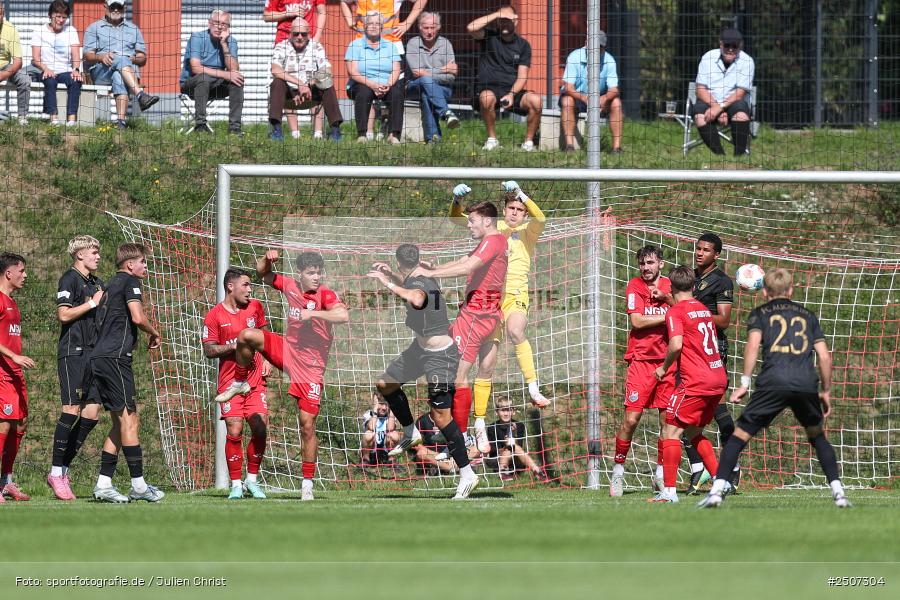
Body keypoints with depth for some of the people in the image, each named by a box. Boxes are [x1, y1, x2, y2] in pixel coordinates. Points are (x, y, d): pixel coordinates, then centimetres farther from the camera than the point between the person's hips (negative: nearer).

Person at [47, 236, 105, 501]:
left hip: (93, 354, 8)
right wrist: (92, 303, -13)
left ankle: (63, 469, 7)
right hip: (72, 352, -8)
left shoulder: (96, 283, 20)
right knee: (72, 409, -13)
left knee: (92, 411, 2)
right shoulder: (70, 279, -6)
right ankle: (56, 472, -9)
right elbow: (64, 314, -17)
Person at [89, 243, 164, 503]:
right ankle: (138, 485, -10)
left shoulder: (111, 286, 24)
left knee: (121, 423, 11)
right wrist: (154, 333, 2)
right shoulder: (129, 282, -3)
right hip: (115, 357, -9)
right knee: (129, 419, -8)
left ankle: (104, 484, 6)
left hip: (99, 356, 9)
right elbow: (138, 317, -15)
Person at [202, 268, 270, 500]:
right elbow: (208, 350, -5)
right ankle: (236, 485, 1)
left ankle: (252, 480, 10)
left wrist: (266, 359, 8)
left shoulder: (255, 307, 9)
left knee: (260, 429, -5)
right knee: (234, 431, -9)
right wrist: (233, 346, -17)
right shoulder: (215, 315, -4)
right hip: (230, 381, -4)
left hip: (256, 379, 4)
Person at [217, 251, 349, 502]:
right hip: (287, 350, 4)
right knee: (247, 336, -17)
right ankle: (239, 384, 10)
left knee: (308, 424, -5)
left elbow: (343, 315, -36)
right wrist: (267, 259, -4)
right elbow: (262, 274, 16)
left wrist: (312, 313, -34)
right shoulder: (290, 286, -1)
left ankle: (307, 483, 2)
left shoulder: (325, 295, -16)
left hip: (311, 365, -4)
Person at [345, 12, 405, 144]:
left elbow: (396, 71, 5)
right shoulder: (355, 45, 7)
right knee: (364, 92, -36)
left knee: (397, 92, -30)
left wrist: (388, 85, -18)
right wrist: (372, 85, -21)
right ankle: (361, 135, -40)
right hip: (363, 84, -2)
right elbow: (353, 72, -5)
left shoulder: (390, 46, 16)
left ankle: (394, 135, -38)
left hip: (386, 86, 2)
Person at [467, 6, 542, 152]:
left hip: (513, 91, 2)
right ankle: (492, 138, -17)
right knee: (487, 97, -37)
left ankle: (528, 142, -11)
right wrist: (496, 14, -9)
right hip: (489, 88, -2)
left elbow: (522, 77, 2)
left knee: (535, 100, -27)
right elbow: (471, 28, -14)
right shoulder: (489, 37, 7)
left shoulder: (523, 45, 10)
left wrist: (511, 94, -17)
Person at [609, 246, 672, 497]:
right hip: (641, 361, -3)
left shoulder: (670, 286, 10)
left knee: (667, 420, 3)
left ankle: (661, 474, 14)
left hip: (667, 361, 3)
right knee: (631, 418, -8)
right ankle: (618, 471, 4)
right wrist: (667, 317, -11)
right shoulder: (634, 286, 0)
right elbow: (636, 320, -11)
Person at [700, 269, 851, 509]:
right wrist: (826, 391, 27)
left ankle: (717, 490, -9)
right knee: (817, 435, 23)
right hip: (807, 383, 2)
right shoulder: (807, 315, 25)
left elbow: (753, 344, 0)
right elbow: (824, 356, 18)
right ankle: (838, 491, 12)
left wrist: (745, 383, 0)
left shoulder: (759, 313, 18)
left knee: (740, 435, 4)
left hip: (773, 383, -2)